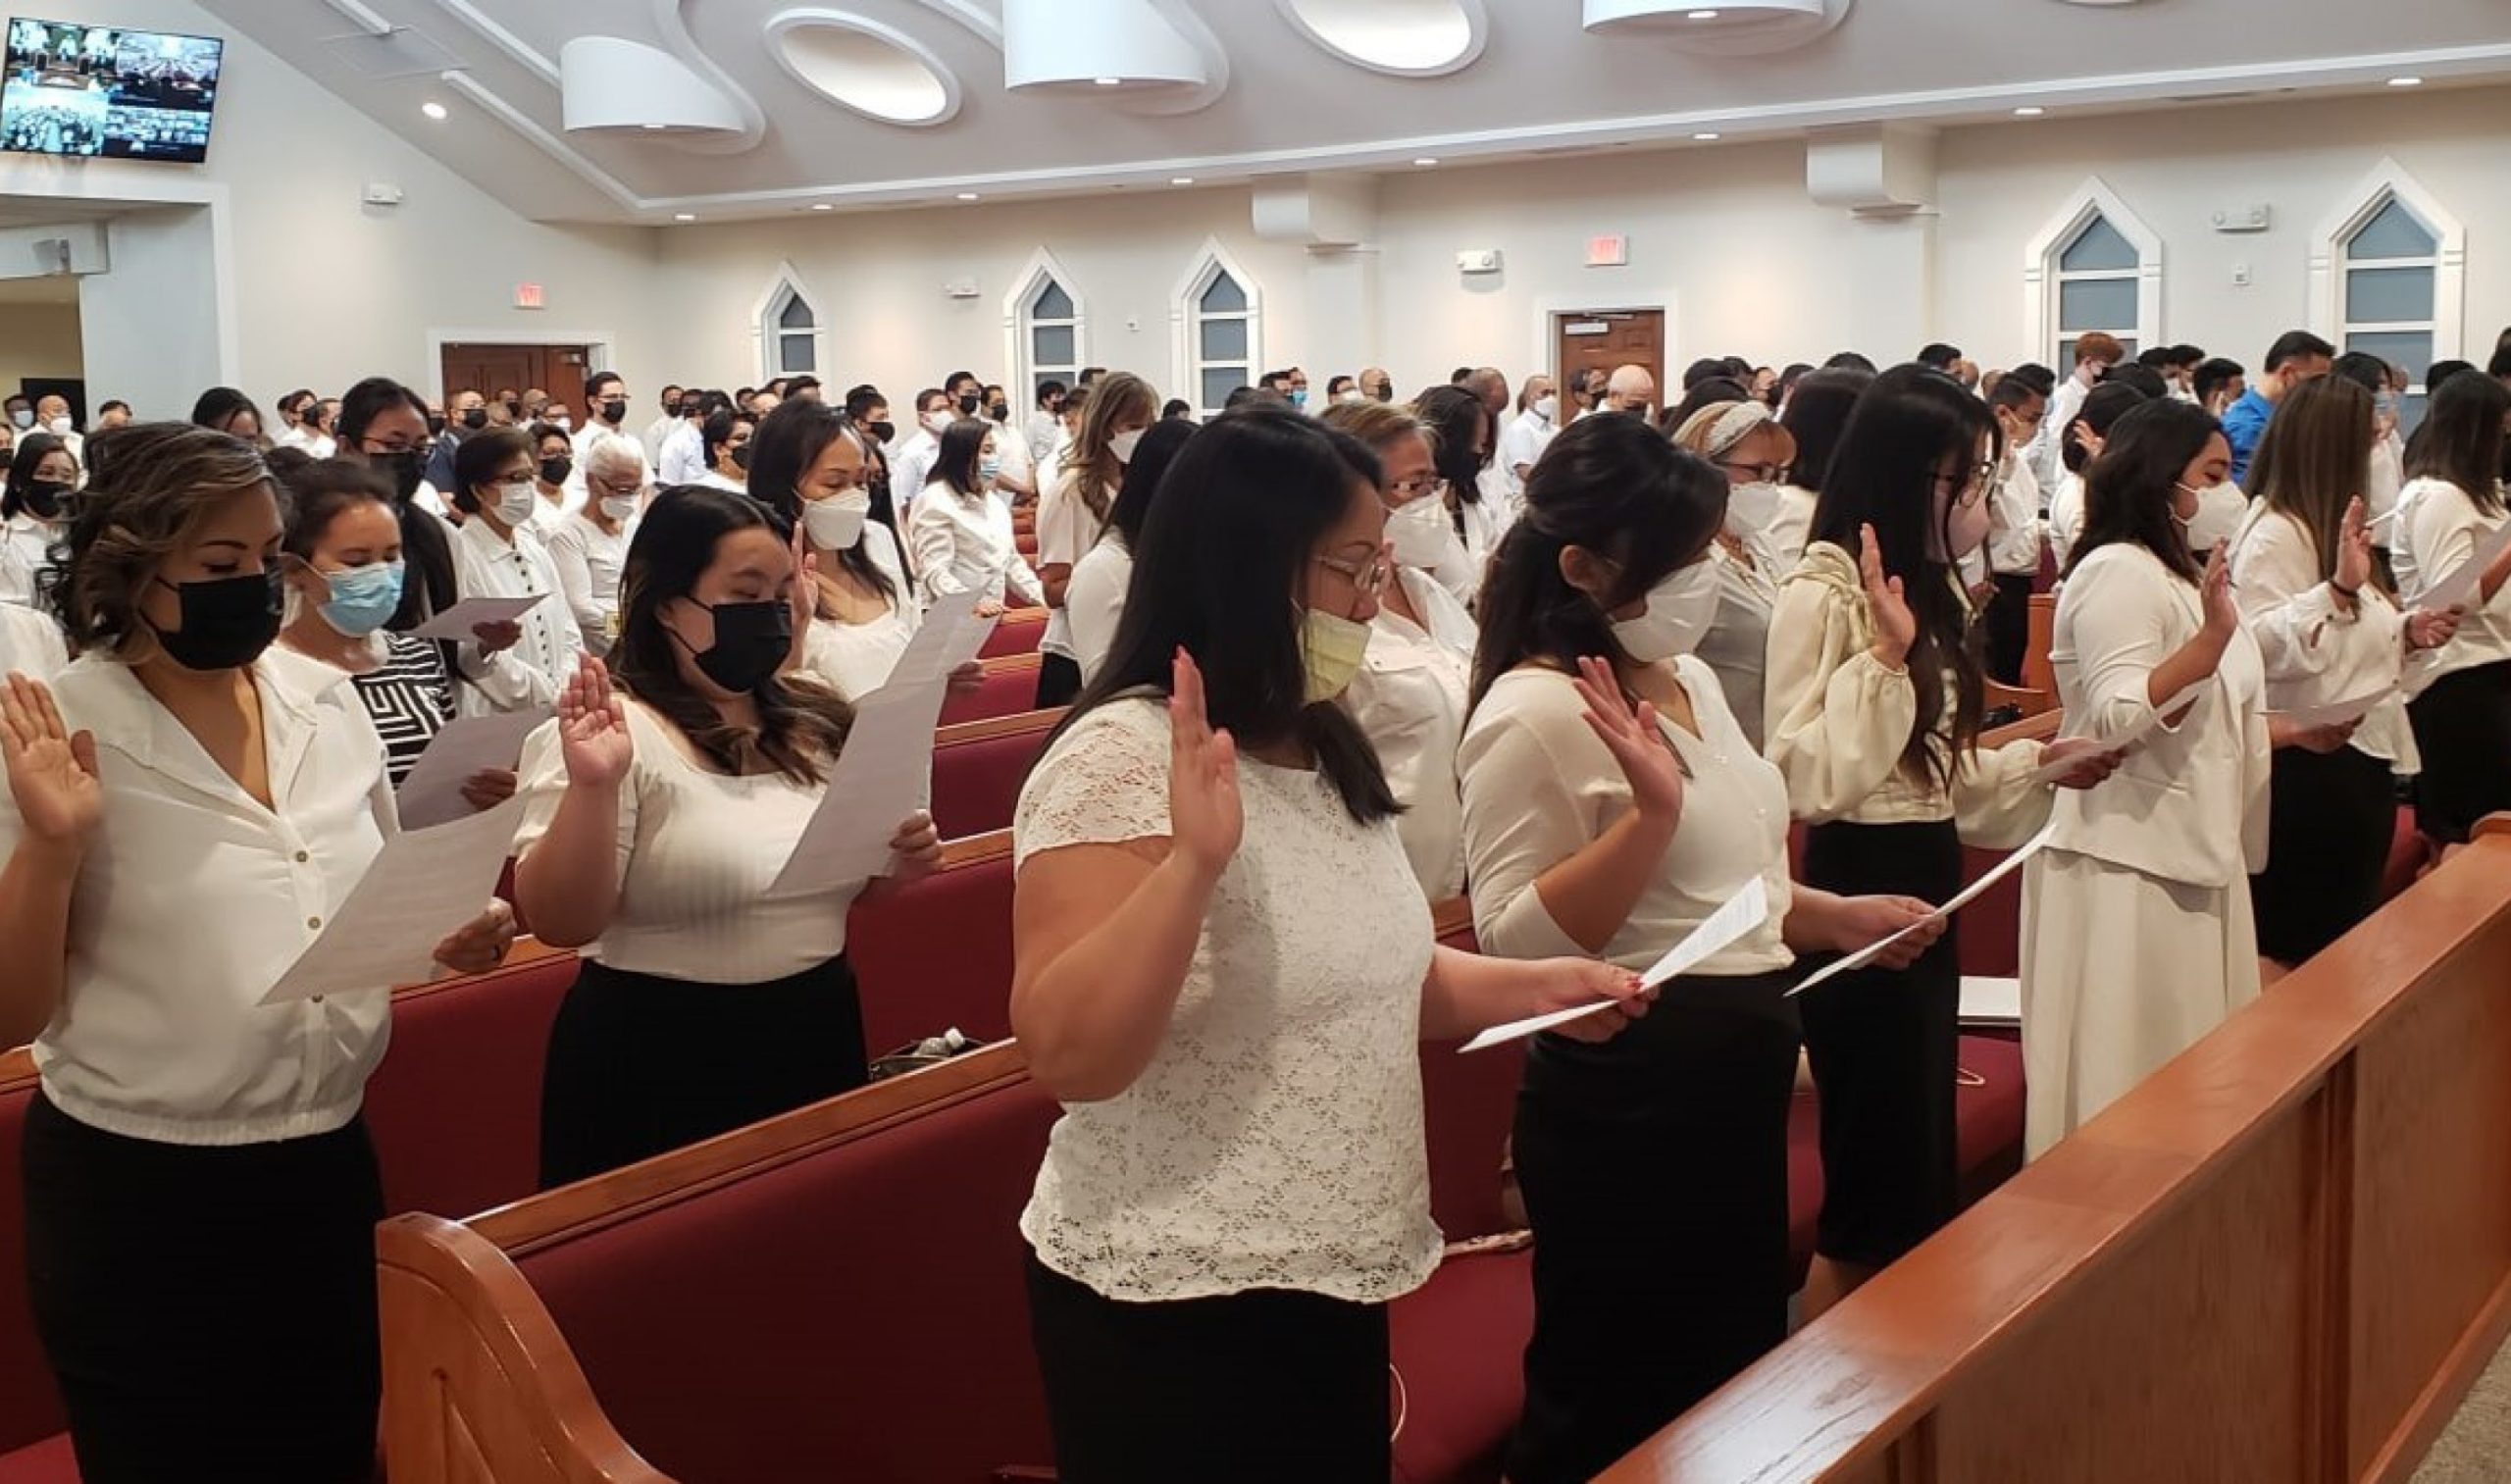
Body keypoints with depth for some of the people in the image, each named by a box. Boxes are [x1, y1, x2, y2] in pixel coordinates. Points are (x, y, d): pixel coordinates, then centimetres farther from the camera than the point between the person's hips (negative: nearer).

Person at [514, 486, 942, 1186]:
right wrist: (593, 788, -31)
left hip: (819, 1041, 6)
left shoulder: (812, 722, 7)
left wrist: (896, 863, -1)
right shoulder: (612, 732, -12)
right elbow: (561, 923, -18)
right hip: (663, 1069, -6)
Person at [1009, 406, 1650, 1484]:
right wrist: (1192, 858, -37)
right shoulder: (1120, 761, -19)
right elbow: (1065, 1056, -27)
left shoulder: (1322, 752, 9)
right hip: (1178, 1310, -8)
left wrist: (1534, 987, 7)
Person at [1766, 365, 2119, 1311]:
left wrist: (2040, 765, 10)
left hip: (1927, 889, 9)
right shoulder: (1821, 599, -17)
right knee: (1875, 1197, -1)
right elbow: (1811, 783, -25)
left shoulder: (1929, 597, 11)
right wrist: (1885, 655, -26)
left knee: (1922, 1176, 17)